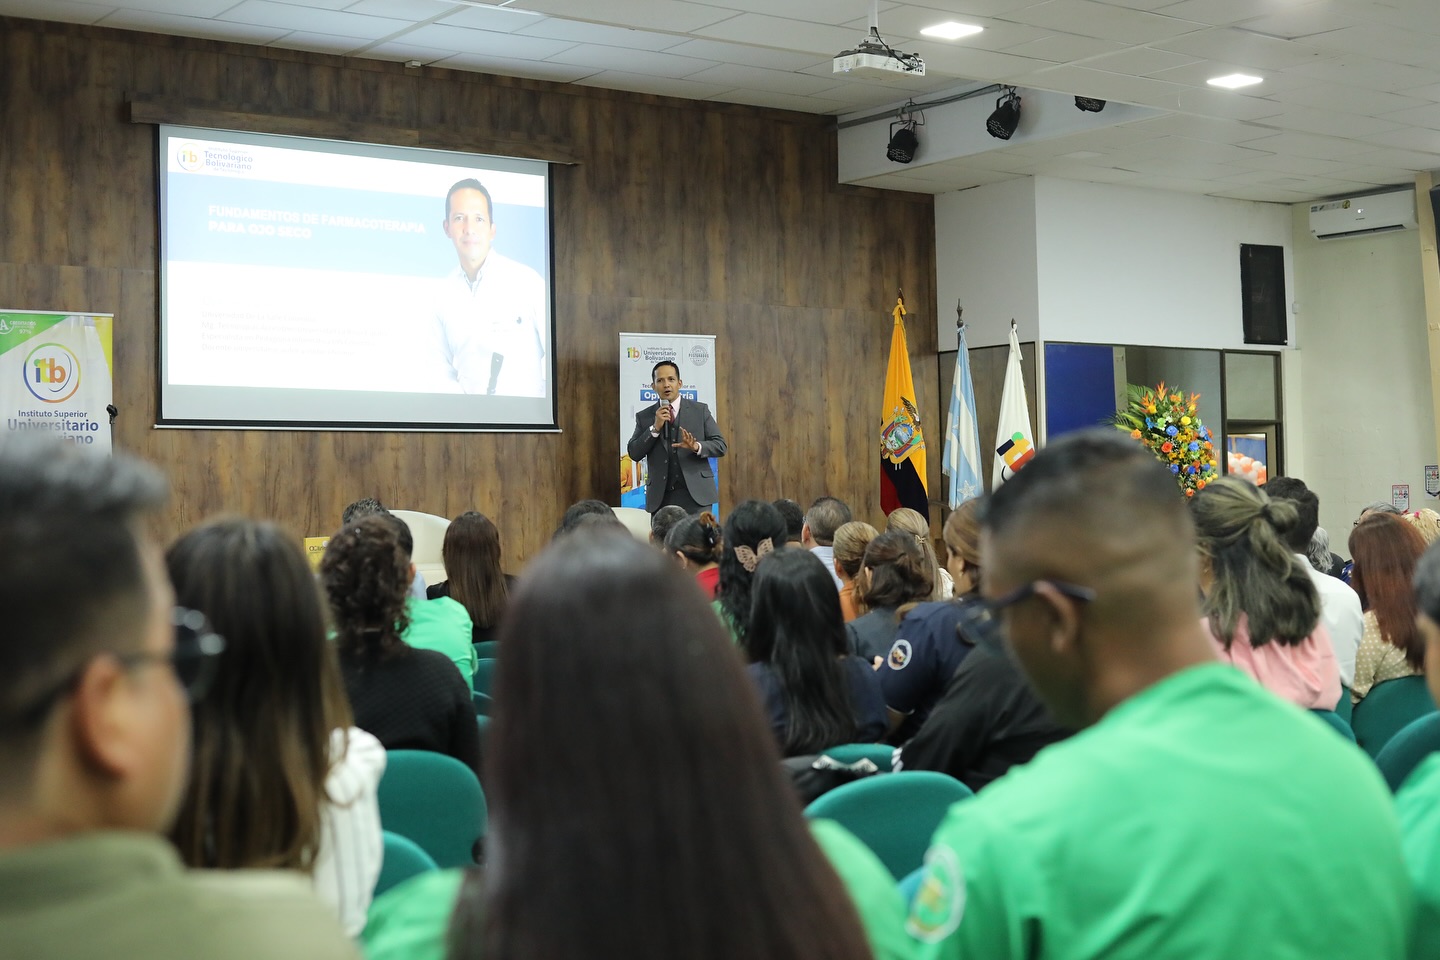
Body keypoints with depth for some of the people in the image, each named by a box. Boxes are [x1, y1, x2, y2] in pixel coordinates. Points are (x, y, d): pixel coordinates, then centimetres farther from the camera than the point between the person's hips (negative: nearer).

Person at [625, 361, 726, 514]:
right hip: (661, 498, 1)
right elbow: (634, 453, 4)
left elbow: (720, 445, 4)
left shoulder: (700, 410, 8)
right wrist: (655, 428, -8)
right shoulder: (644, 416, 10)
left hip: (696, 495, -1)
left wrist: (696, 446, -16)